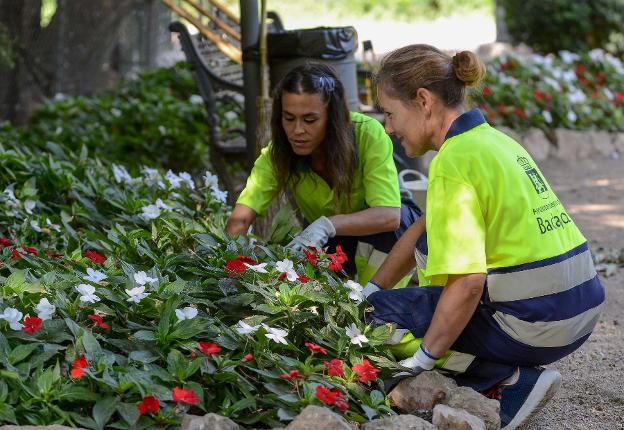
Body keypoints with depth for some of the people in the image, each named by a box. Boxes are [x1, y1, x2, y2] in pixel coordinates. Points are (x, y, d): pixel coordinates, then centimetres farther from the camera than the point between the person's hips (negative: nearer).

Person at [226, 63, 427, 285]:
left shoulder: (368, 135, -30)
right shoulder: (278, 154, -20)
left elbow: (389, 215, -38)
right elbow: (239, 219, -26)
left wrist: (327, 225, -52)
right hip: (334, 245, 2)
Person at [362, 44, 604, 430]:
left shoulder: (454, 162, -18)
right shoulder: (492, 139, 11)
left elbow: (466, 284, -24)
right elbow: (424, 228, 20)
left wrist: (423, 359, -13)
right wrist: (369, 291, 21)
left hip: (535, 321, -9)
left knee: (382, 314, 1)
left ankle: (514, 382, -4)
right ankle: (515, 372, 12)